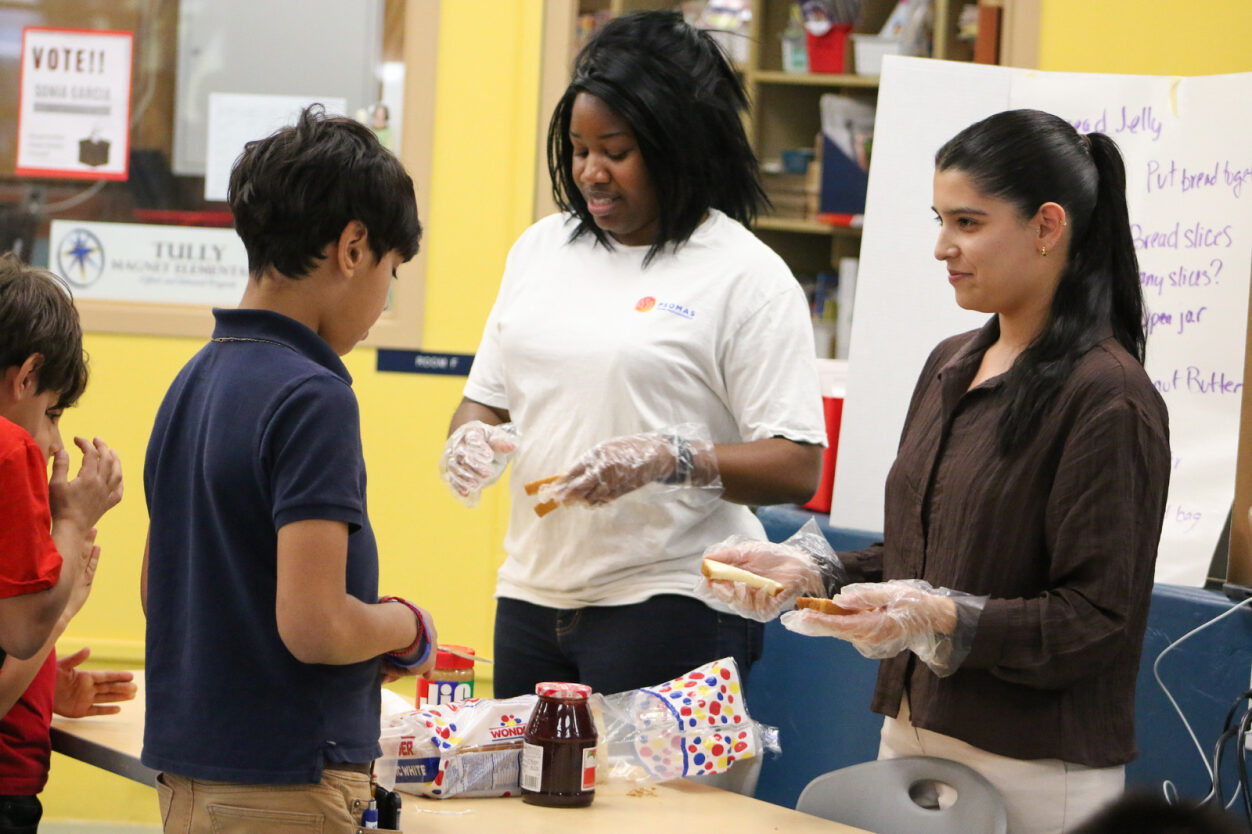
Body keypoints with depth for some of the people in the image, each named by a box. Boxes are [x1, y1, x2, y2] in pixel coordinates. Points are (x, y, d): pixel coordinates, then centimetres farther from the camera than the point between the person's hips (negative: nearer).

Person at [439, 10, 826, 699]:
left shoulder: (746, 276, -6)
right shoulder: (541, 248, 13)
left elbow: (796, 468, -11)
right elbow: (486, 398, 20)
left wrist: (669, 460, -24)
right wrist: (468, 439, -3)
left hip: (669, 610, -6)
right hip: (531, 592, 6)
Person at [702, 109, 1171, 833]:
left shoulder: (1107, 399, -14)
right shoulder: (951, 367, 13)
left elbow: (1097, 618, -18)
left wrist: (941, 619, -28)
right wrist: (813, 574, 4)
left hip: (1034, 773, -8)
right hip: (911, 737, 8)